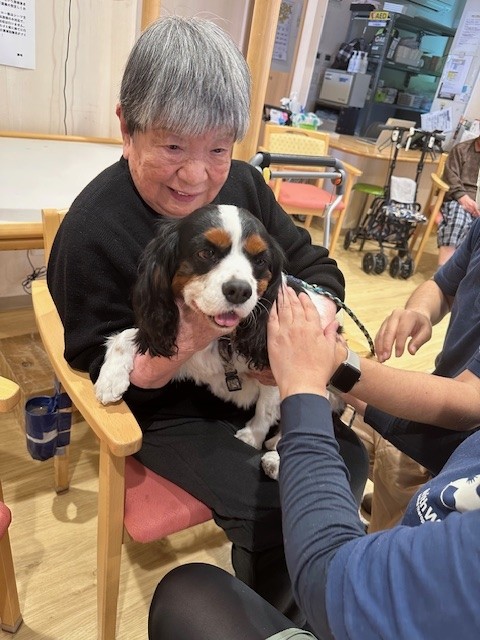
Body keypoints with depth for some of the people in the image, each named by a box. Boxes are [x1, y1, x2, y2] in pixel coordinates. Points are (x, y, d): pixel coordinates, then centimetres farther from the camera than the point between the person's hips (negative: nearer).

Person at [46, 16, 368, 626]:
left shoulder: (243, 184, -5)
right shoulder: (90, 234, -21)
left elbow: (315, 267, 0)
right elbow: (103, 369, -16)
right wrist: (187, 341, -34)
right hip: (167, 411, -5)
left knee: (347, 458, 3)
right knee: (272, 509, -18)